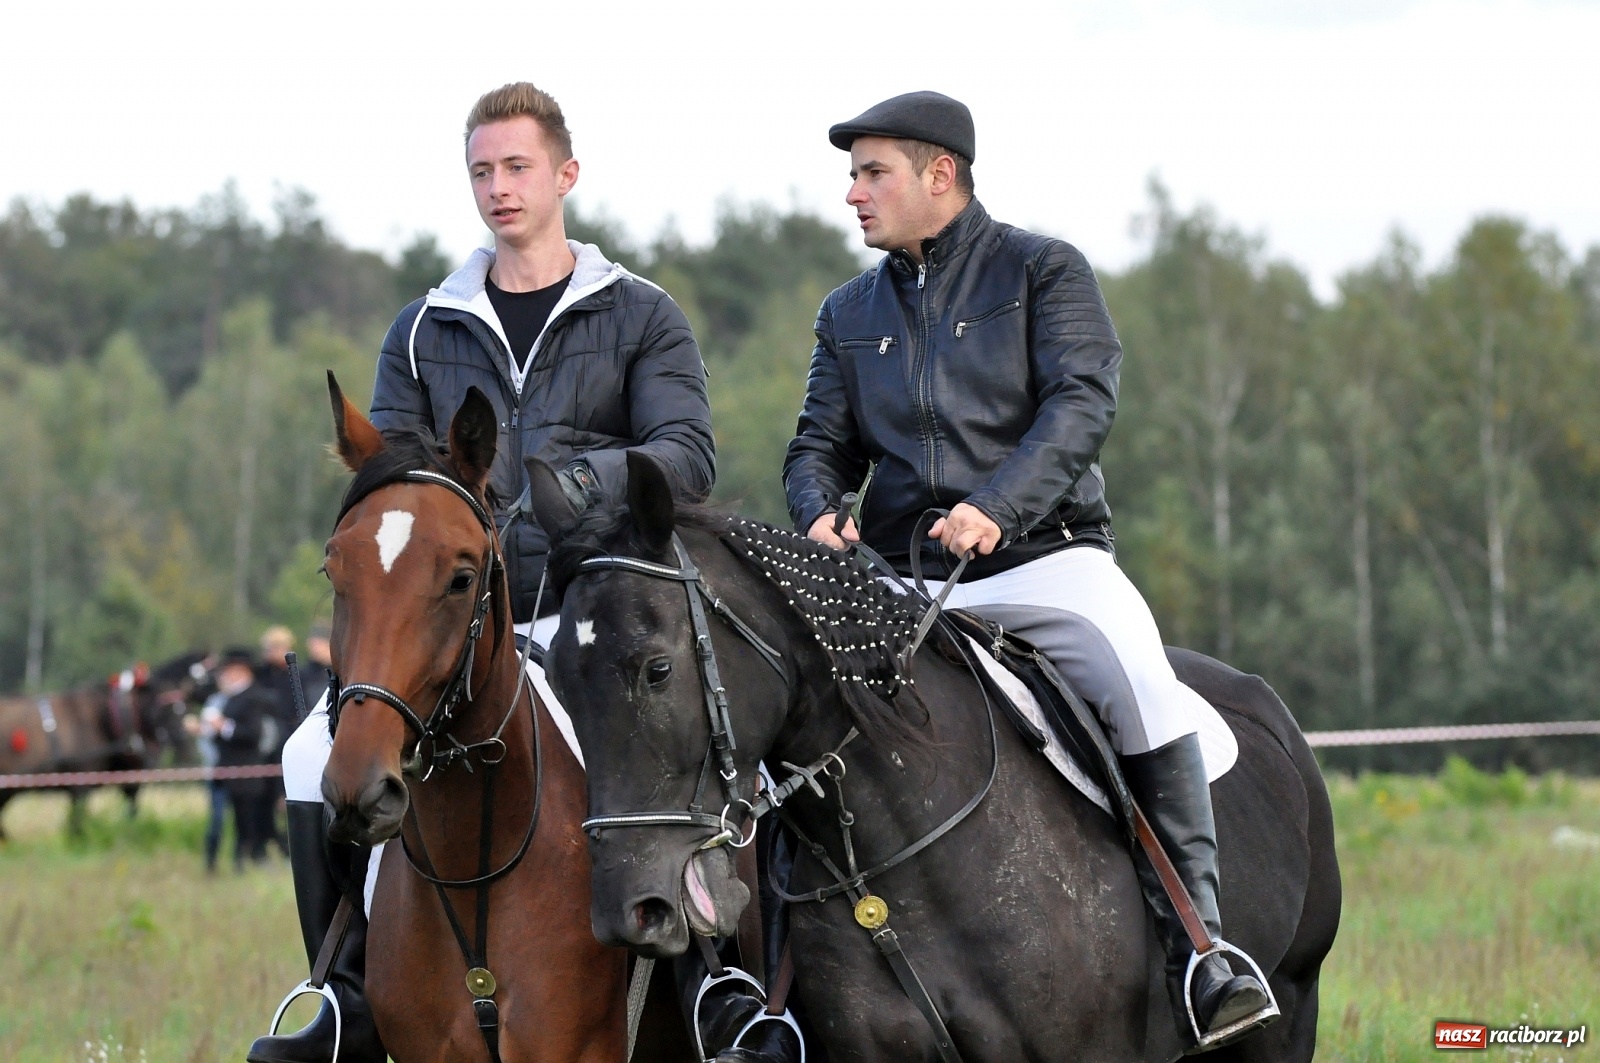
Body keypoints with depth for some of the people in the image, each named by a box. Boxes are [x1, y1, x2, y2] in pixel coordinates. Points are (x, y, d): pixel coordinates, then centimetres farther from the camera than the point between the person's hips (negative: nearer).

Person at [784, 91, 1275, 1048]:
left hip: (1045, 559, -5)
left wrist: (997, 508, -26)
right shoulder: (850, 313, 18)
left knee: (1142, 690, -31)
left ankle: (1200, 949, -27)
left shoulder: (1043, 271, 4)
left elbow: (1082, 402, -10)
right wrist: (820, 510, -9)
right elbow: (821, 443, 17)